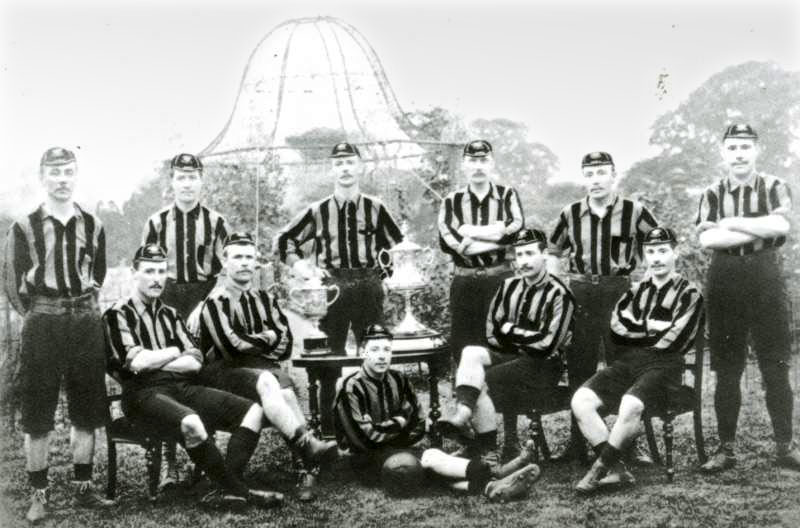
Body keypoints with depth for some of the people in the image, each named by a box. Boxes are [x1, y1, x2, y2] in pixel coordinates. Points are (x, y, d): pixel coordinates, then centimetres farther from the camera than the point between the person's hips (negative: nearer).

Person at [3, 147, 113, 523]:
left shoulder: (92, 226, 7)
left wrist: (81, 308, 11)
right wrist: (39, 318, 3)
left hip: (86, 323, 3)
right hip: (41, 326, -3)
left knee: (87, 413, 8)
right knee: (37, 417, 0)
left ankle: (83, 488, 21)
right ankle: (39, 494, 11)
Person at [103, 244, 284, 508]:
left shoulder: (170, 314, 22)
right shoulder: (118, 315, 3)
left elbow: (195, 363, 9)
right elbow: (137, 362, -13)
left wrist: (153, 362, -5)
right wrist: (176, 351, 3)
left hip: (184, 388, 7)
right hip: (144, 394, -7)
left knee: (253, 411, -10)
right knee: (191, 422, -38)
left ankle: (227, 489, -20)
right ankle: (238, 490, -22)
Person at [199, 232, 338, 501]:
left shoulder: (264, 299, 17)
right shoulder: (216, 302, -2)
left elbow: (284, 346, 9)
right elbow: (232, 348, -15)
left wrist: (254, 340, -7)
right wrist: (267, 339, -2)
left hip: (263, 368, 4)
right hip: (225, 371, -4)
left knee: (285, 386, -30)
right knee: (266, 382, -35)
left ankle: (308, 469, -38)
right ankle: (308, 446, -48)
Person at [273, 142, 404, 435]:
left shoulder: (375, 208, 3)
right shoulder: (318, 211, 3)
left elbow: (396, 244, 13)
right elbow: (282, 239, 12)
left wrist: (385, 270, 1)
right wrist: (299, 265, 1)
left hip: (369, 286, 0)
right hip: (332, 287, 0)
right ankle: (328, 429, 12)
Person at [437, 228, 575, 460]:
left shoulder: (558, 294, -11)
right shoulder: (509, 286, 9)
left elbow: (547, 344, -17)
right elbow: (492, 331, 8)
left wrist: (510, 331, -8)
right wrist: (525, 338, -7)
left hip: (541, 366, -6)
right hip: (508, 355, 6)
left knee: (480, 382, -22)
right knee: (471, 353, -22)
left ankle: (488, 451, -13)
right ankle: (463, 414, -40)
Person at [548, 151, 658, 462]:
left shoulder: (634, 212, -1)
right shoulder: (570, 214, 6)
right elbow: (553, 252, 19)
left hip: (621, 292, -2)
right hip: (580, 294, 3)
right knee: (578, 369, 6)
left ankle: (629, 444, 10)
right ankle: (577, 444, 14)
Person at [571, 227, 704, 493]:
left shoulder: (689, 293, 6)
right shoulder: (635, 291, 22)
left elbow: (672, 341, -8)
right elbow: (616, 326, 3)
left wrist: (638, 328, 2)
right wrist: (654, 326, -5)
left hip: (663, 365, -5)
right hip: (626, 364, 5)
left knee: (631, 404, -35)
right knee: (581, 400, -19)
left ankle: (602, 467, -16)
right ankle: (615, 469, -17)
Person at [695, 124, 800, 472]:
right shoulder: (713, 194, 7)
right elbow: (706, 240, -10)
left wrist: (730, 223, -13)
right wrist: (759, 231, -13)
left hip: (766, 277, -1)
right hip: (724, 280, 1)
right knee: (727, 369, 5)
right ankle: (726, 448, 13)